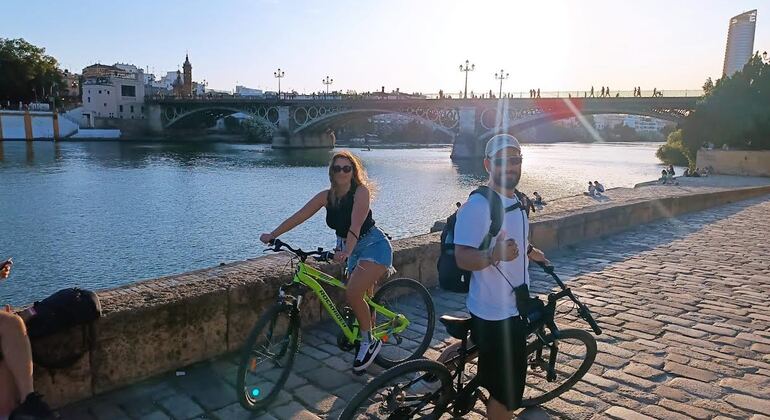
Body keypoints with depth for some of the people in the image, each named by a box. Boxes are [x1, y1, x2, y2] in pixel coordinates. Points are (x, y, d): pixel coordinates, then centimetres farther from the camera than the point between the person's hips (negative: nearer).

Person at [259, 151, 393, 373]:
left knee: (352, 294, -22)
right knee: (363, 298, 13)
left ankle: (369, 342, -3)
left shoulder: (361, 191, -18)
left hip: (374, 246, -7)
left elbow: (356, 225, -33)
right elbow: (298, 216, -7)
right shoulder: (327, 196, -2)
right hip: (353, 249, 7)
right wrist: (272, 235, -15)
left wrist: (346, 251, -47)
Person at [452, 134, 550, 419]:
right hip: (493, 314, -9)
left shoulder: (515, 201, 7)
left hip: (514, 308, 9)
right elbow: (463, 257, -28)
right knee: (506, 392, 3)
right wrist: (493, 256, -45)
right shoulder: (477, 206, -22)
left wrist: (528, 252, 36)